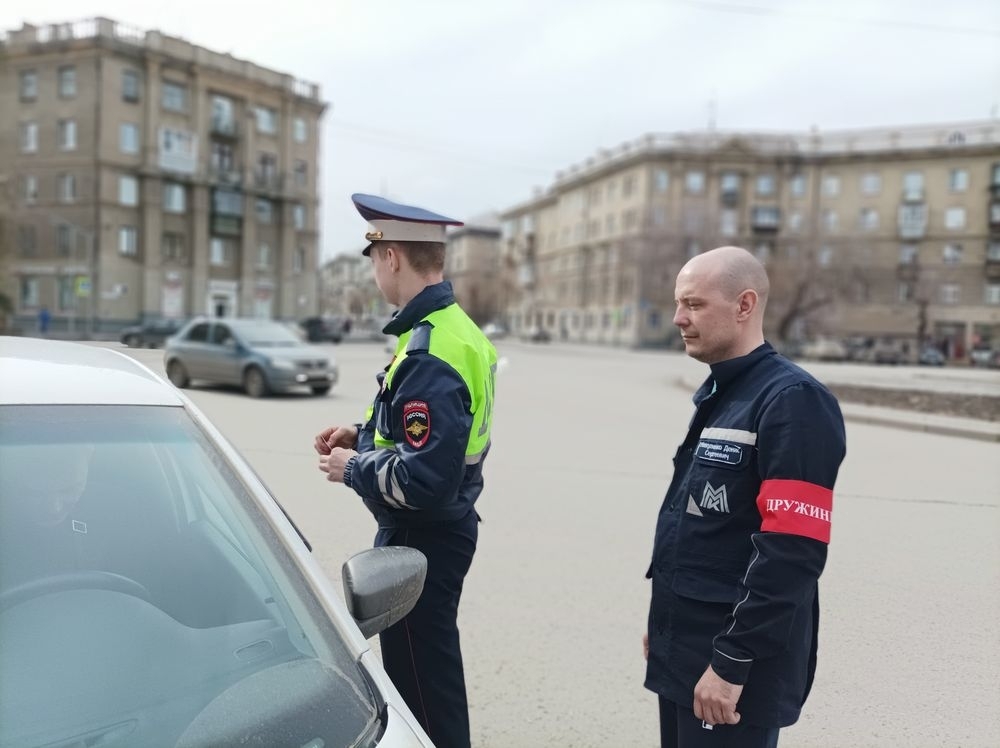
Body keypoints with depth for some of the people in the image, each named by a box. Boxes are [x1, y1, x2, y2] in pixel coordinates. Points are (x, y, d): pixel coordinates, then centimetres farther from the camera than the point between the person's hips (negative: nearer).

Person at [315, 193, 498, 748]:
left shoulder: (430, 354, -26)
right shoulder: (451, 327, 6)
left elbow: (426, 480, -31)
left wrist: (353, 469, -15)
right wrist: (363, 435, 7)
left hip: (423, 541, -10)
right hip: (436, 532, 10)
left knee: (423, 683, 6)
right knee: (420, 669, 25)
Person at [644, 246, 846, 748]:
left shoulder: (794, 401, -18)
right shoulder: (715, 394, 10)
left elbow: (791, 555, -24)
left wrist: (733, 662, -22)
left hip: (732, 660, -8)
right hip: (683, 650, 8)